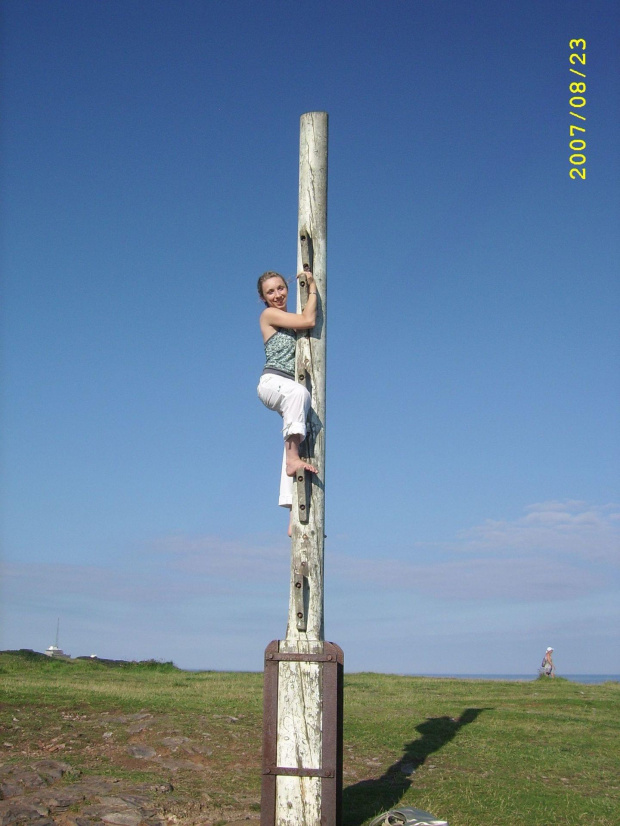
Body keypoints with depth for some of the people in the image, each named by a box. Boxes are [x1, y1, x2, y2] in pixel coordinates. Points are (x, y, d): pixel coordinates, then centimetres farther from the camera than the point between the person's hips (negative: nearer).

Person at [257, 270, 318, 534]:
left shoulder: (291, 318, 24)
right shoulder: (269, 315, 2)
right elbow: (309, 320, -5)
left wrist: (310, 288, 25)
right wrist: (312, 288, 5)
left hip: (291, 390, 7)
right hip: (272, 382, -7)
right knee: (298, 392, -43)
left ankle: (295, 517, -9)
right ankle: (294, 458, -42)